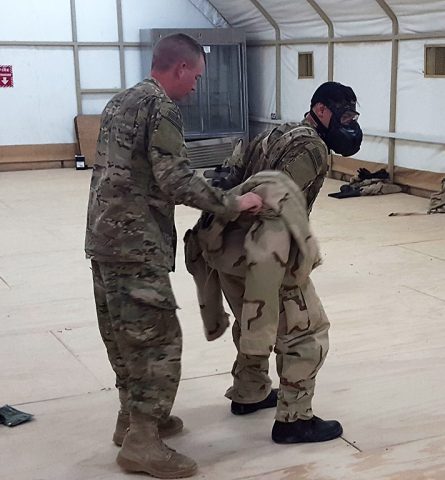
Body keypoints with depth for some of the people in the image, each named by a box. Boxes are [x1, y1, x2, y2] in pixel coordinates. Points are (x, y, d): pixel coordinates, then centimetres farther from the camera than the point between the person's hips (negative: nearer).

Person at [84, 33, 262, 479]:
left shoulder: (121, 101, 18)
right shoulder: (161, 106, -12)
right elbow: (175, 180, -19)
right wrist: (233, 203, -12)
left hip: (105, 237, 10)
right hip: (135, 244, -10)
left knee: (125, 334, 18)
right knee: (158, 338, -5)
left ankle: (133, 418, 30)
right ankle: (141, 443, 0)